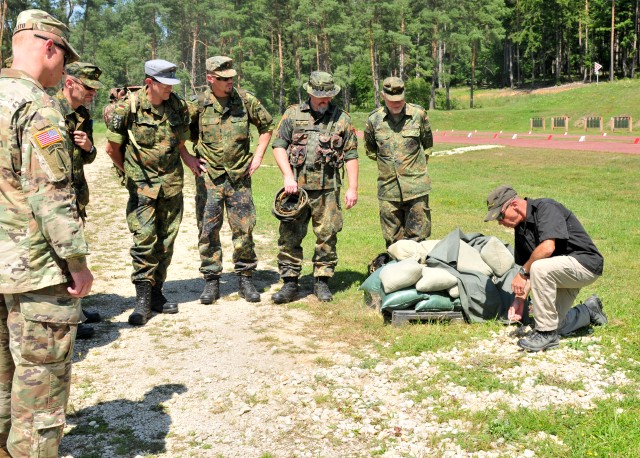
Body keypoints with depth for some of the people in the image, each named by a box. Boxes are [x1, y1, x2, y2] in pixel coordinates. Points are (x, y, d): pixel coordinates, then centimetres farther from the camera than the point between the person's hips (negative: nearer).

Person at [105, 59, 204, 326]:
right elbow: (112, 148, 0)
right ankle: (142, 299, -1)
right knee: (144, 240, -10)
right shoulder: (128, 108, -11)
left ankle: (156, 293, 21)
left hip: (172, 185, 4)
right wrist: (131, 172, 8)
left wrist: (188, 160, 5)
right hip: (142, 187, -4)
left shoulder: (178, 107, 2)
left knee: (166, 241, 9)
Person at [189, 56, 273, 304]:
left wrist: (258, 156, 5)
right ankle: (211, 281, 14)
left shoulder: (245, 100, -1)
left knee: (244, 229, 3)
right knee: (208, 231, 2)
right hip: (208, 178, 0)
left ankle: (245, 278, 16)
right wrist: (199, 154, 2)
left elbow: (267, 125, 12)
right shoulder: (198, 105, -4)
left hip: (239, 176, 1)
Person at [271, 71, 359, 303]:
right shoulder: (293, 114, 7)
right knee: (289, 235, 0)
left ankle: (322, 282, 16)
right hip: (297, 186, 0)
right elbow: (279, 145, 4)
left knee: (327, 236, 4)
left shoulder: (342, 118, 7)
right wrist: (288, 176, -9)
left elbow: (351, 155, 7)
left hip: (327, 188, 0)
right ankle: (290, 284, 8)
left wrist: (353, 188, 1)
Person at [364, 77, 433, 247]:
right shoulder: (374, 119, 2)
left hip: (416, 187, -1)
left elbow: (427, 144, 16)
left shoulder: (418, 114, 0)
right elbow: (370, 149, 19)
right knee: (393, 241, 6)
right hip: (388, 188, 1)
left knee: (418, 237, -1)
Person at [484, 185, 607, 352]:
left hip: (586, 262, -9)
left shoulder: (545, 208, -20)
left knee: (539, 268, -35)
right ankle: (590, 309, 35)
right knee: (556, 326, 8)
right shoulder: (521, 228, 6)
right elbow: (526, 265, 7)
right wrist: (520, 297, -6)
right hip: (562, 272, 9)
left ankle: (547, 333, -22)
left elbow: (547, 248, -33)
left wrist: (523, 272, -21)